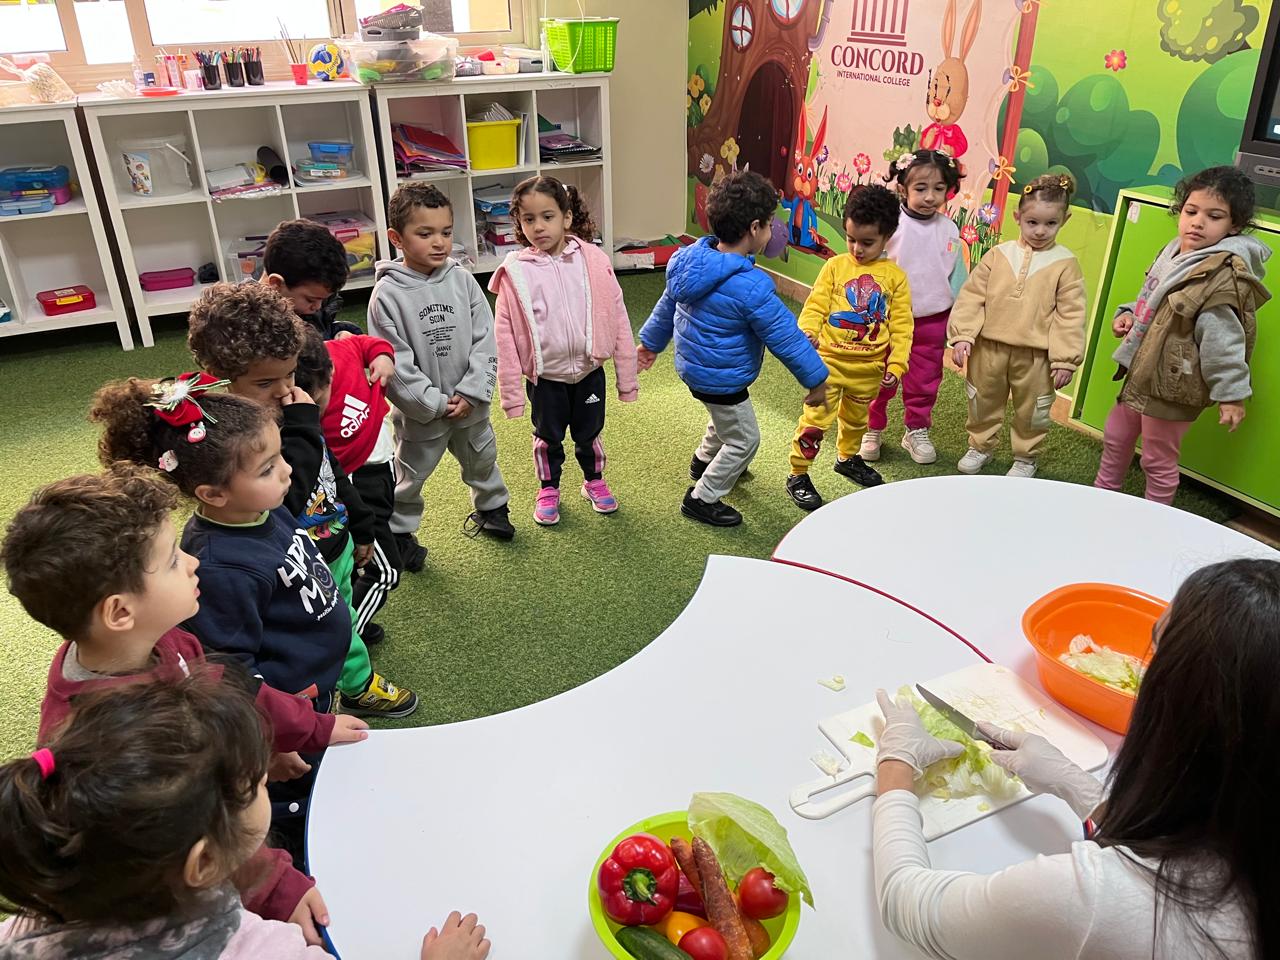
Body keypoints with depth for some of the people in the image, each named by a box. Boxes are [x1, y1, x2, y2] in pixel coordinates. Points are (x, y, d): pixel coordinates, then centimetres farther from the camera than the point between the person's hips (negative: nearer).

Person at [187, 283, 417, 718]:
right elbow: (287, 491, -38)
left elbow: (333, 470, 11)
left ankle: (360, 685, 54)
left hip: (336, 548, 8)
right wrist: (301, 426, -33)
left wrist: (359, 528, 20)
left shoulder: (291, 409, -2)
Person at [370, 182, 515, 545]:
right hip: (420, 410, -3)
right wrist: (434, 403, -18)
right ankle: (399, 530, 35)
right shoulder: (387, 293, -16)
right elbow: (395, 362, -17)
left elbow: (486, 341, -7)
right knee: (410, 476, 13)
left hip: (470, 404, 4)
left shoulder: (462, 280, -6)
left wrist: (471, 393, -15)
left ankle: (491, 507, 50)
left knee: (482, 460, 25)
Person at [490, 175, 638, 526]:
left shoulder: (593, 261, -10)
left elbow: (617, 320, -5)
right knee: (548, 437, 18)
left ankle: (594, 481, 45)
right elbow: (506, 336, -8)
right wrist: (511, 392, -7)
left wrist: (627, 378, -2)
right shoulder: (516, 273, -13)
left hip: (589, 370, 1)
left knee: (589, 433, 20)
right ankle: (549, 490, 41)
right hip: (545, 376, -1)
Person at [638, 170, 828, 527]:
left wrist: (651, 342, 24)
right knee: (744, 439, 13)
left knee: (726, 417, 34)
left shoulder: (691, 259, -7)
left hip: (691, 365, 9)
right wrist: (816, 379, -10)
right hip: (720, 380, -9)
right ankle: (702, 499, 25)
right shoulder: (751, 288, -31)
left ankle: (704, 460, 58)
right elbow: (786, 338, -23)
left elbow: (667, 305, 8)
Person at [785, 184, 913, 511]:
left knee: (856, 418, 23)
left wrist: (896, 364, -6)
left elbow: (901, 325, 0)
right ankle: (798, 475, 9)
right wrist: (808, 330, -29)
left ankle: (848, 458, 48)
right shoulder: (835, 266, -4)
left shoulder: (895, 276, -1)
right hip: (829, 360, -3)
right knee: (816, 417, -5)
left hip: (869, 368, 3)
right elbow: (816, 304, -9)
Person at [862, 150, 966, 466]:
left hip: (933, 320, 3)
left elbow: (957, 277, 7)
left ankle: (917, 431, 30)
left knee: (925, 381, 13)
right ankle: (871, 429, 25)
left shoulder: (949, 230, -1)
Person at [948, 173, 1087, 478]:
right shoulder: (998, 255, -2)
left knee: (1031, 409, 12)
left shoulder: (1065, 264, -5)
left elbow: (1070, 315, -5)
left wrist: (1065, 360, -8)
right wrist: (962, 335, -10)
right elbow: (972, 296, -1)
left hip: (1035, 355, -2)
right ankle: (981, 446, 39)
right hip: (989, 347, 2)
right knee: (983, 401, 17)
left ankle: (1025, 457, 32)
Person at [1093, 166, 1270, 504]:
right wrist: (1127, 314, 2)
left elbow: (1223, 340, -24)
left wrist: (1231, 393, -21)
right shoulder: (1174, 252, 5)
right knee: (1116, 438, 25)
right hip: (1141, 374, 9)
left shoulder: (1224, 275, -23)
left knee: (1158, 461, 7)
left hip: (1172, 386, -9)